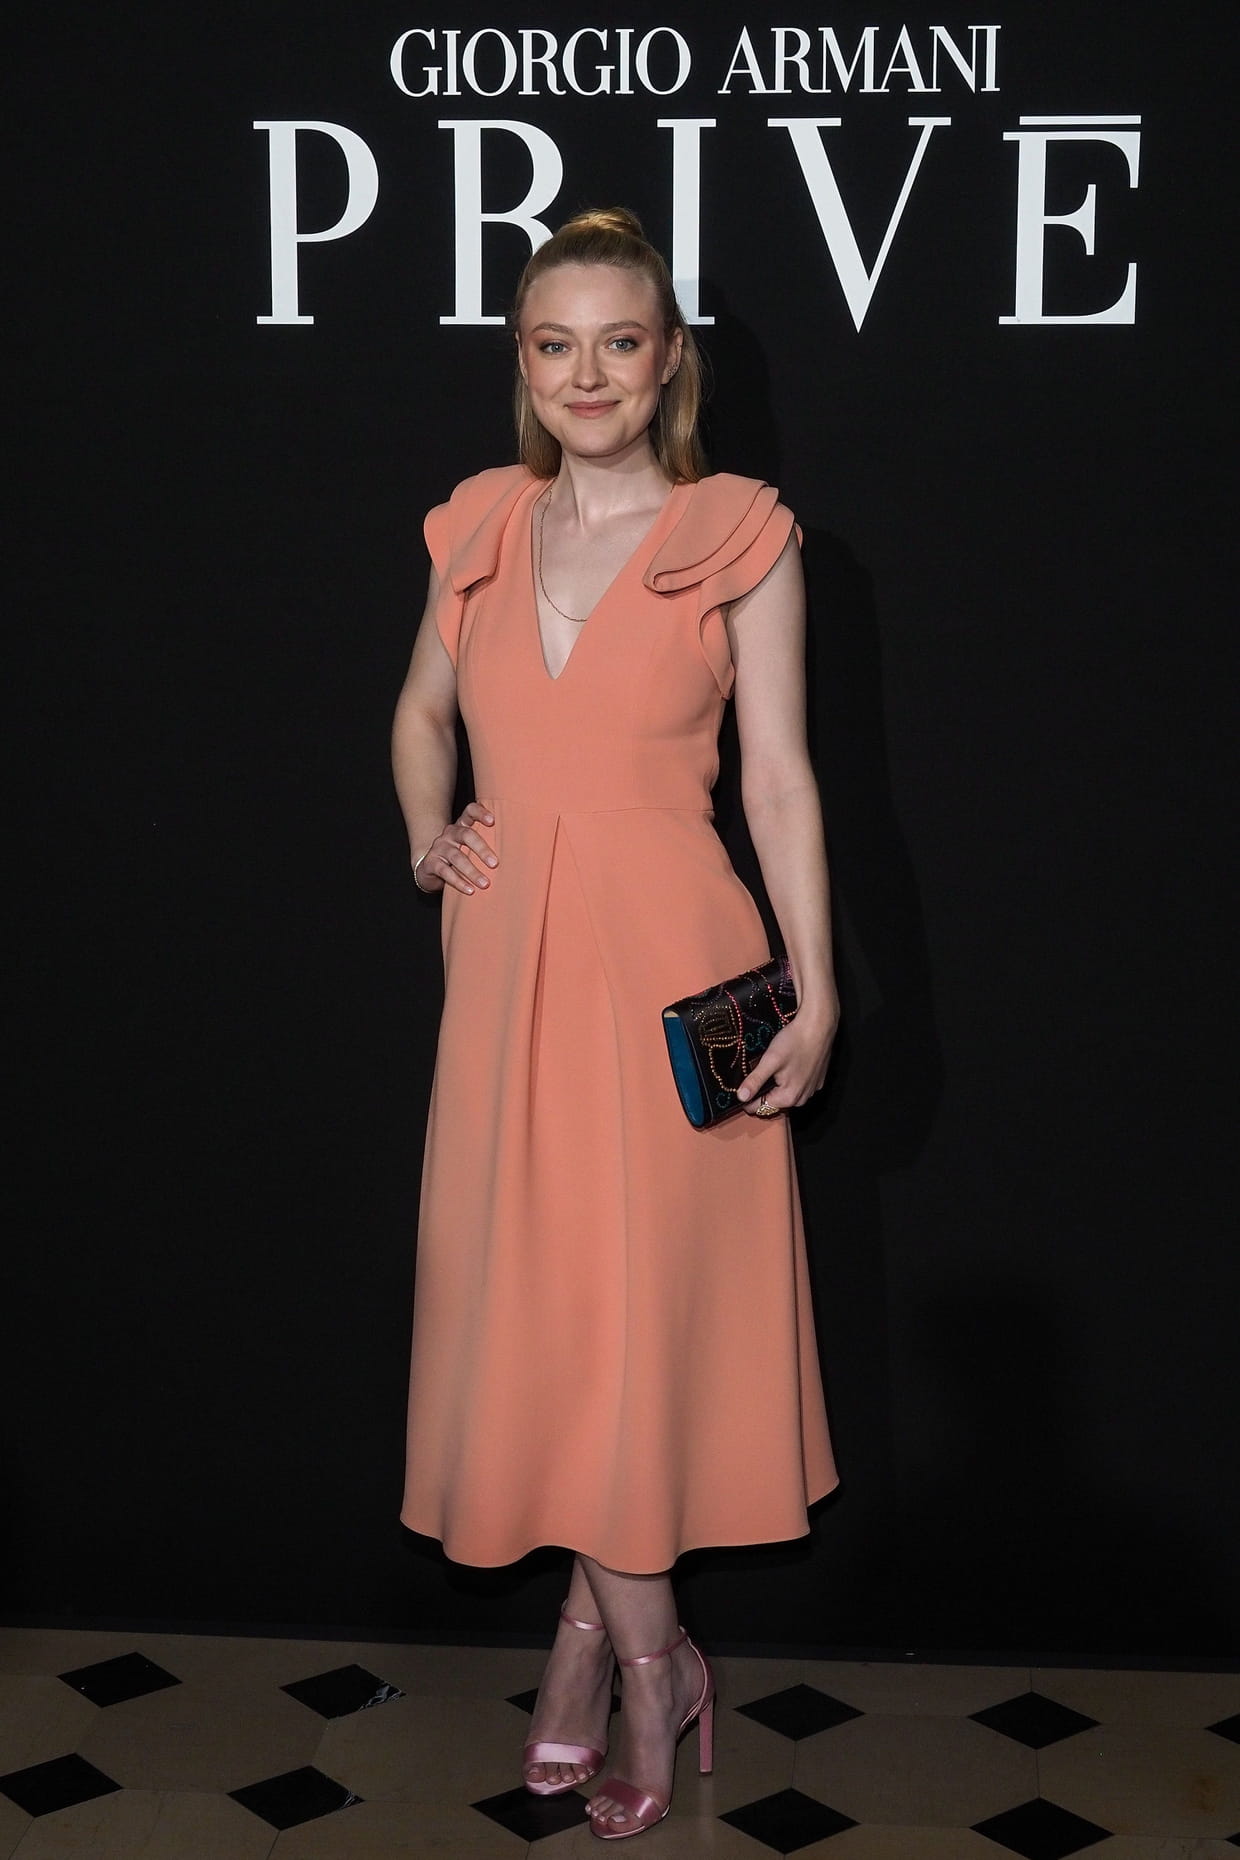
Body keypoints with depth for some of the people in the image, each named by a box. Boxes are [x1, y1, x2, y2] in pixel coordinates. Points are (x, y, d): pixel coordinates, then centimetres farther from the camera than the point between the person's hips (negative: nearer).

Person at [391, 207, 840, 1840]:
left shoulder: (740, 535, -2)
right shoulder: (482, 527, 9)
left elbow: (779, 775, -3)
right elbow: (424, 708, 23)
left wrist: (815, 990, -8)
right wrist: (427, 830, 4)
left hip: (668, 964, -4)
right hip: (510, 957, 4)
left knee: (640, 1300, 3)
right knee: (532, 1298, 7)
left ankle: (596, 1630, 23)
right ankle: (648, 1661, 24)